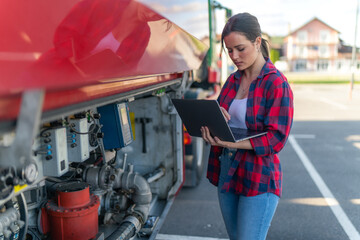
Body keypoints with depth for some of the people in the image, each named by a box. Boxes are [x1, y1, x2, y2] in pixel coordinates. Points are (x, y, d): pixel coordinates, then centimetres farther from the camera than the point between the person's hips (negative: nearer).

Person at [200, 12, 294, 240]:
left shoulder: (277, 83, -12)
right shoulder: (233, 80, 9)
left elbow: (276, 139, -16)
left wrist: (230, 143, -27)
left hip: (259, 179, -6)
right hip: (226, 173, 7)